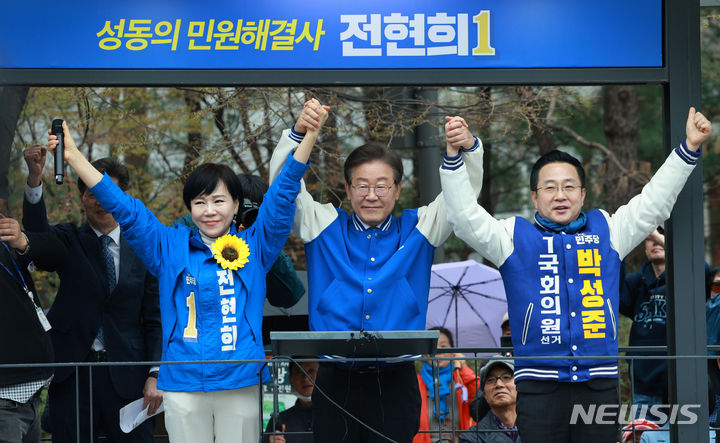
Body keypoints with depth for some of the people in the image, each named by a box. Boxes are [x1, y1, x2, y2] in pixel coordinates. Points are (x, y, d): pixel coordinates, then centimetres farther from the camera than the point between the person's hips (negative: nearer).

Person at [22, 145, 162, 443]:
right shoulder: (69, 242, 5)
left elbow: (154, 318, 7)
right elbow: (37, 230, -17)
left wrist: (154, 375, -3)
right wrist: (35, 178, -35)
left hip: (126, 374, 0)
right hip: (73, 372, 0)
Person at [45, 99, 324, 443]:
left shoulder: (254, 248, 8)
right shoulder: (170, 248, 10)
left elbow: (282, 195, 1)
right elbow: (122, 207, 6)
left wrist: (310, 133, -7)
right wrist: (72, 156, 0)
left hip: (239, 384, -1)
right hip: (183, 384, 1)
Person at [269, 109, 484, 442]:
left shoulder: (417, 230, 9)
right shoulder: (325, 227, 9)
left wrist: (468, 148, -16)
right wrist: (298, 133, -15)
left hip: (395, 380, 0)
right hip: (336, 378, 0)